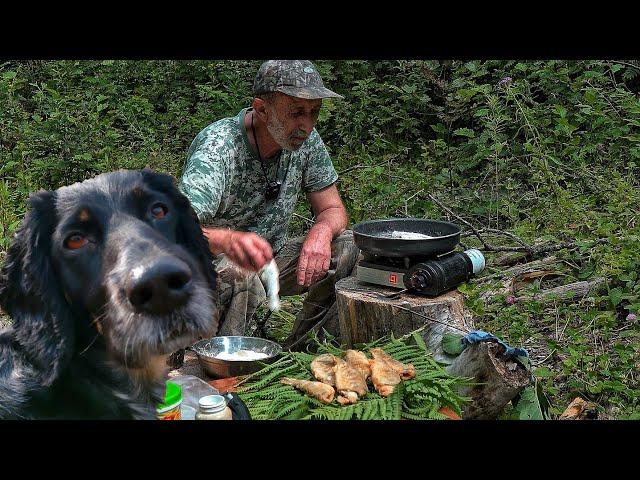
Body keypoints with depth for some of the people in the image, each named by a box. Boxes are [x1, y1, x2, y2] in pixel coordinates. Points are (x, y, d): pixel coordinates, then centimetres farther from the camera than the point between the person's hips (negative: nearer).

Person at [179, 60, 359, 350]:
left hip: (269, 258, 6)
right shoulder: (217, 147, -26)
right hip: (212, 263, -6)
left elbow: (332, 209, 1)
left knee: (349, 248, -13)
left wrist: (321, 230, -24)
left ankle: (298, 353, -2)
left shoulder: (306, 141, -7)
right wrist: (227, 240, -61)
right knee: (240, 277, -39)